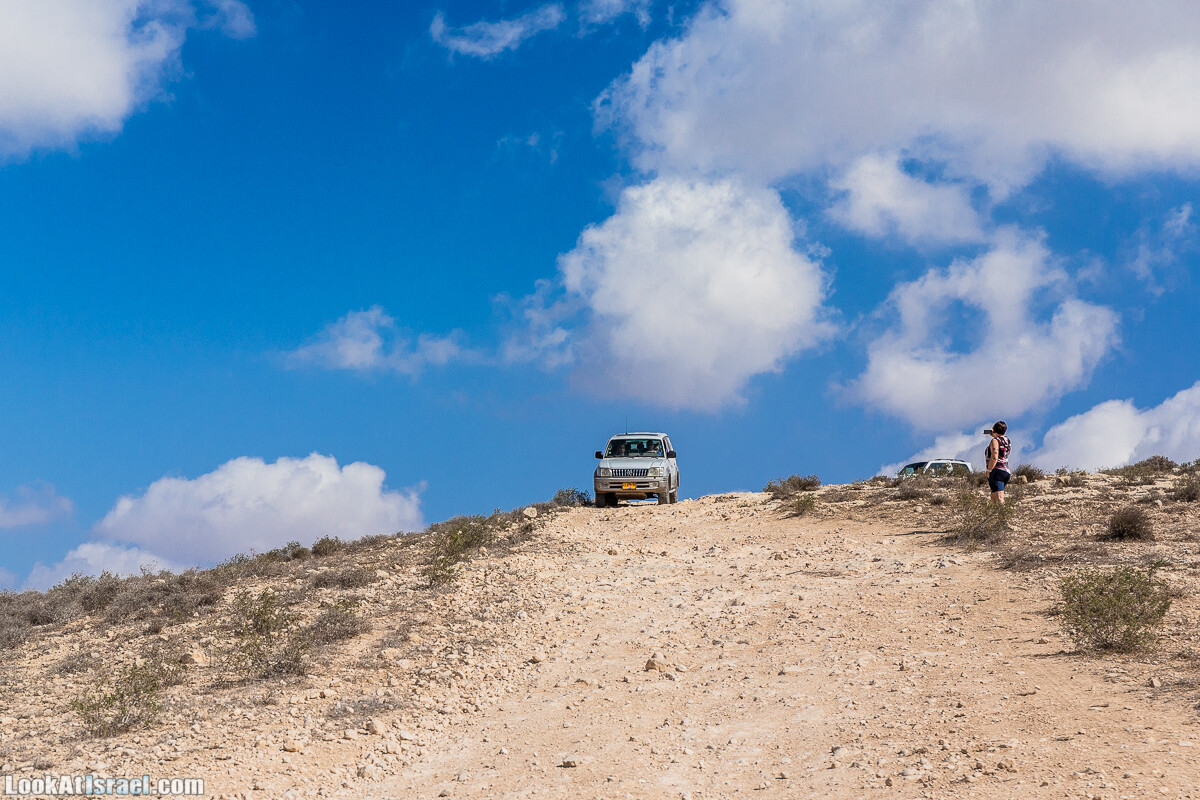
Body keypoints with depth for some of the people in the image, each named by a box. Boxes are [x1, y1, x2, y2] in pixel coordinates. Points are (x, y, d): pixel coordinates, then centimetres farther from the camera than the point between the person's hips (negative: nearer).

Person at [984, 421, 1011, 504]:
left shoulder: (995, 440, -11)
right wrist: (993, 435, 32)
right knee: (993, 498, 16)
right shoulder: (1007, 440, 13)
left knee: (999, 499, -18)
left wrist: (988, 471, -14)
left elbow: (994, 458, -20)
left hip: (997, 471, -9)